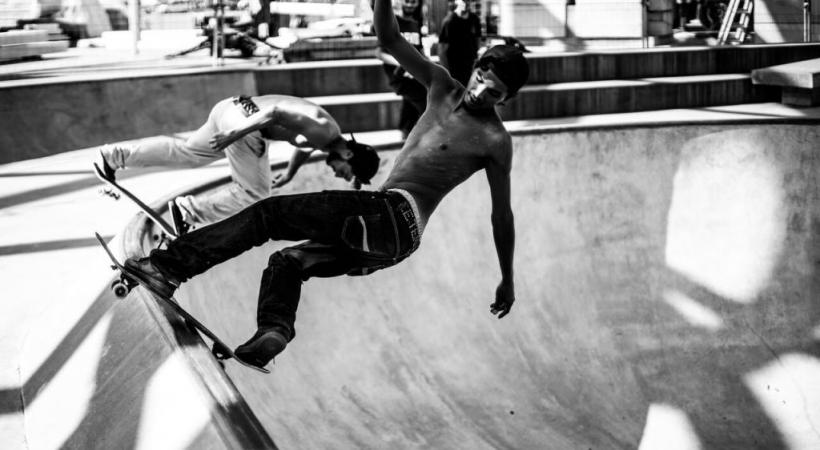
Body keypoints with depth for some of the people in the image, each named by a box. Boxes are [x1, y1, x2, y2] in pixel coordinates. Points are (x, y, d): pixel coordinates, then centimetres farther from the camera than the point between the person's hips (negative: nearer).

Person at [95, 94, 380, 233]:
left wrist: (289, 175, 53)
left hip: (232, 107, 9)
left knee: (185, 153, 22)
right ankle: (187, 211, 0)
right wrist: (235, 134, -28)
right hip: (242, 119, -9)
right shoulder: (325, 133, -16)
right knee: (253, 195, -2)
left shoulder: (327, 135, 13)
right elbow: (276, 113, -26)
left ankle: (113, 157, 27)